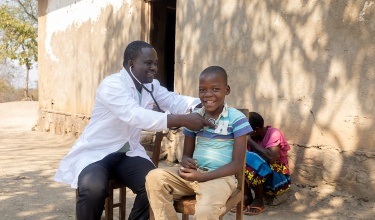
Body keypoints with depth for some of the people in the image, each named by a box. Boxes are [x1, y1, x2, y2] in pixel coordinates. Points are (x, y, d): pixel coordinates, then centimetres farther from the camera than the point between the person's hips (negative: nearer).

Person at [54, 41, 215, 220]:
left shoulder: (152, 86, 5)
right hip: (95, 152, -6)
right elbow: (134, 115, -35)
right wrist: (183, 121, -41)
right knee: (94, 189, -33)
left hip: (128, 153, 6)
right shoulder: (112, 84, -21)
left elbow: (176, 102, -4)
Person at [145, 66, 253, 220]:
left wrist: (203, 176, -19)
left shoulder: (237, 119, -7)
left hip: (219, 177, -5)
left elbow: (237, 164, -9)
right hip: (193, 173, 5)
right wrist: (185, 161, -12)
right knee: (154, 177, -17)